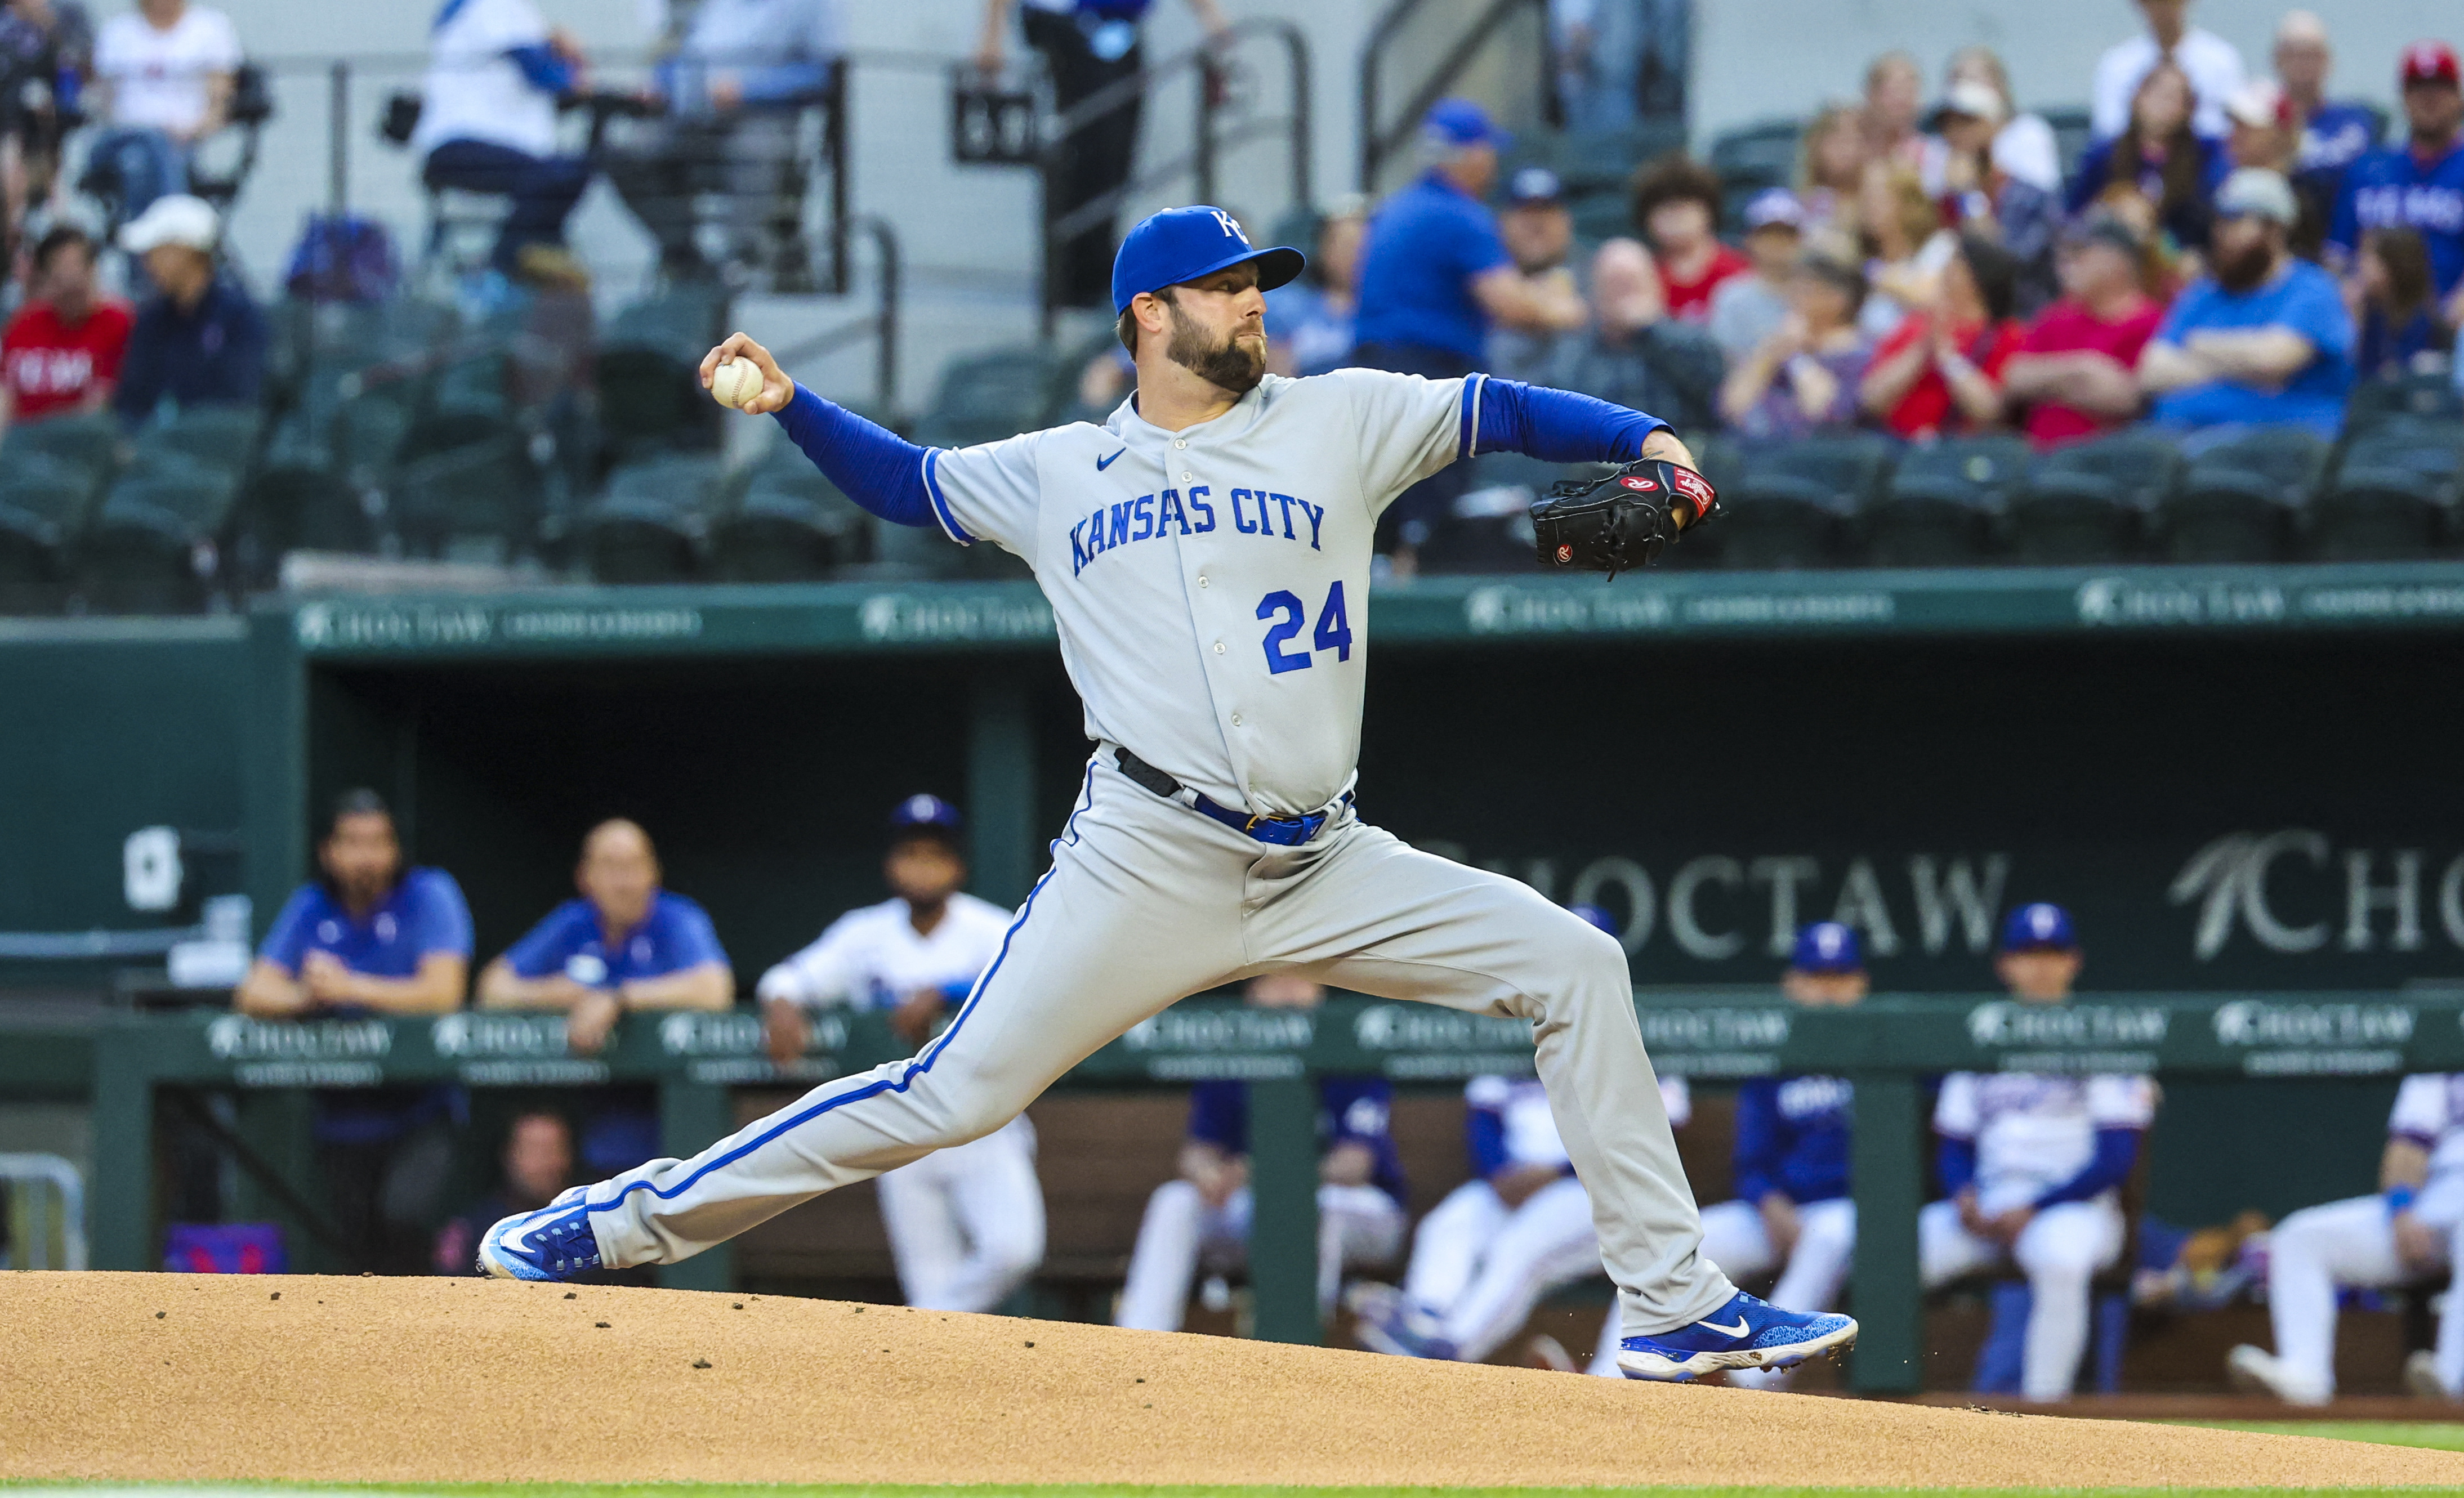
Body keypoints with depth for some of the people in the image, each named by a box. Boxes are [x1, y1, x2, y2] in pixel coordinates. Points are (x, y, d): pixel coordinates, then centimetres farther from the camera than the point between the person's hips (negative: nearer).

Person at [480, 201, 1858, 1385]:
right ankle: (615, 1224, -3)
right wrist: (793, 406, 9)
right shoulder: (1059, 473, 13)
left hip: (1327, 871, 2)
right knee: (958, 1092, -11)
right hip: (1149, 864, -2)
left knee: (1576, 966, -7)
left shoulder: (1338, 422, 12)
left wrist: (1641, 436, -5)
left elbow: (1498, 410, 11)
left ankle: (1676, 1307, -1)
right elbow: (907, 480, 24)